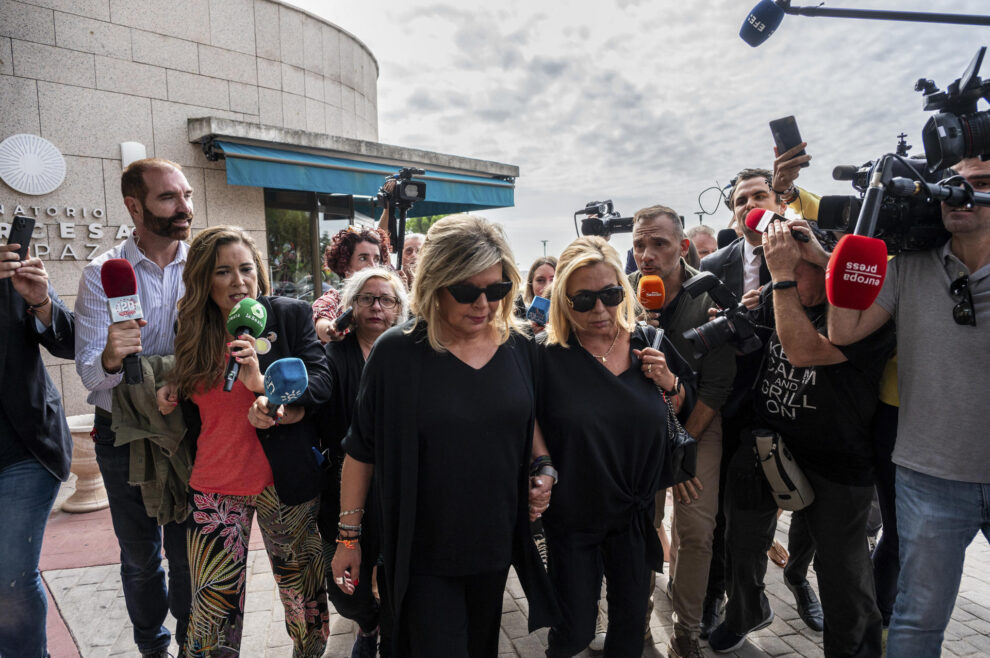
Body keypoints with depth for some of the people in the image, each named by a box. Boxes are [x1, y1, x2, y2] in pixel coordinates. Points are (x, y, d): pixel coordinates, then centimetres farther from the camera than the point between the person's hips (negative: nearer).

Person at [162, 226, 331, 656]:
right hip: (214, 488, 2)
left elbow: (321, 383, -12)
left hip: (283, 480, -1)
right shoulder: (189, 329, 5)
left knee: (303, 585, 13)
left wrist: (264, 384, -26)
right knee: (212, 608, 2)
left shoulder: (292, 315, -5)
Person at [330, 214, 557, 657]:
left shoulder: (519, 348, -5)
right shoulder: (396, 352, -16)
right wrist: (348, 536, -4)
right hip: (423, 553, -4)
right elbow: (362, 449, -8)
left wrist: (543, 470, -5)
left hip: (496, 544, 4)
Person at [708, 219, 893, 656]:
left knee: (844, 575, 9)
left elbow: (803, 350, -32)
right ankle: (747, 613, 49)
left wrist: (782, 275, -28)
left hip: (834, 463, -5)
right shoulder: (779, 298, 0)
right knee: (742, 544, 20)